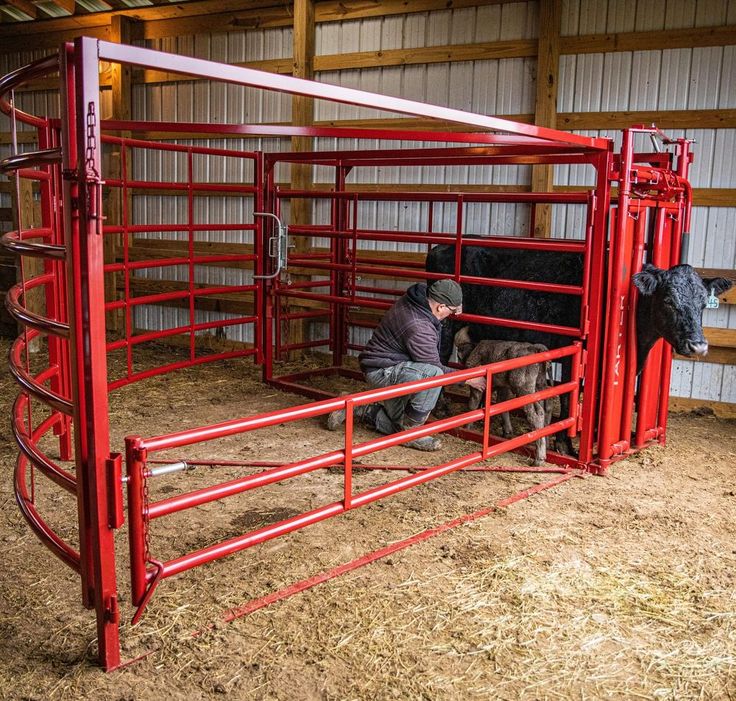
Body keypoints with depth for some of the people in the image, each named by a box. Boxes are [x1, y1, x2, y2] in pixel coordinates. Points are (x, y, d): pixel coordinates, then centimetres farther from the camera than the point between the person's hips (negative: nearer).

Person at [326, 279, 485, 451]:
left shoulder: (413, 300, -5)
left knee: (398, 426, 16)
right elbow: (434, 368, -18)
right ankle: (410, 432, -18)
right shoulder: (419, 328, -30)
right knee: (433, 374, -32)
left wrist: (454, 307, 7)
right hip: (383, 372, -10)